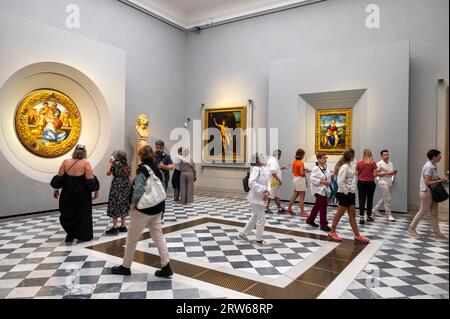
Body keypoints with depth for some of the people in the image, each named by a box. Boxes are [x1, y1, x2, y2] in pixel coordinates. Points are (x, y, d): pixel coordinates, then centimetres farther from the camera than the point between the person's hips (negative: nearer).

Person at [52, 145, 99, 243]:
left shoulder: (65, 162, -1)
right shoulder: (85, 164, -12)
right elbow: (90, 181, -14)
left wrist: (56, 190, 14)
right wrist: (96, 190, -2)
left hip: (67, 194, 3)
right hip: (82, 195, -3)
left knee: (67, 214, 20)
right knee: (82, 214, 10)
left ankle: (70, 235, 26)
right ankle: (82, 237, 16)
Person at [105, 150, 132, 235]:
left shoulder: (116, 163, -10)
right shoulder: (126, 165, 8)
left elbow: (108, 173, -2)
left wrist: (110, 163, 3)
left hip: (117, 187, -7)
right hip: (126, 187, 7)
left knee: (115, 206, -2)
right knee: (123, 207, 12)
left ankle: (115, 228, -2)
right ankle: (123, 226, 16)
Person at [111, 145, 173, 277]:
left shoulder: (142, 169, -15)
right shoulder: (157, 169, 8)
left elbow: (138, 189, -21)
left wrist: (133, 203, -8)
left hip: (143, 208, -7)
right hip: (157, 208, 8)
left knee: (132, 238, 9)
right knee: (158, 236, 10)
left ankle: (125, 267, 24)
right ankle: (166, 267, 8)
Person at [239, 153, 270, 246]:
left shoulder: (261, 169, 9)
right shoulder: (256, 169, -19)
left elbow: (265, 182, 10)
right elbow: (251, 183, -29)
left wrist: (267, 192, -8)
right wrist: (264, 190, -27)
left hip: (260, 197, 10)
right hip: (257, 198, -10)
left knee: (255, 217, 20)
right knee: (261, 219, 1)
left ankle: (243, 234, 31)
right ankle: (259, 239, 15)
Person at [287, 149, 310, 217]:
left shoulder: (294, 162, 7)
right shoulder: (301, 163, -17)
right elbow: (302, 173, -21)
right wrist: (306, 171, -2)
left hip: (295, 178, 9)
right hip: (300, 179, -8)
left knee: (295, 195, 18)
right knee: (302, 197, -3)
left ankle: (289, 209, 24)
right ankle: (302, 212, 0)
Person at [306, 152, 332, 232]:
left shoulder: (325, 167, 10)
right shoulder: (316, 168, -16)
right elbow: (312, 178, -22)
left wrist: (331, 176, 2)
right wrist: (322, 182, -25)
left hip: (324, 190, 9)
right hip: (319, 190, -9)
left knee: (317, 205, 18)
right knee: (323, 207, -8)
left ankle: (310, 220, 33)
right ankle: (323, 225, -1)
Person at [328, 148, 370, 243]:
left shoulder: (349, 166, 10)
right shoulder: (344, 167, -18)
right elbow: (340, 182, -24)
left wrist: (351, 192, 11)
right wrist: (345, 192, -17)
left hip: (350, 194, 9)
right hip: (344, 194, -9)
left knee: (352, 215, 12)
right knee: (339, 214, 3)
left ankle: (357, 235, 19)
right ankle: (332, 232, 17)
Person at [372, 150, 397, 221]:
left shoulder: (391, 163, 15)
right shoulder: (379, 164, -8)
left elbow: (391, 173, 22)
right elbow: (376, 173, -13)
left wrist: (393, 173, -2)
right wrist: (387, 173, -19)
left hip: (389, 182, 8)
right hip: (383, 182, -8)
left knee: (384, 198, 15)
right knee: (387, 199, -9)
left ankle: (375, 209, 31)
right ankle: (388, 215, -3)